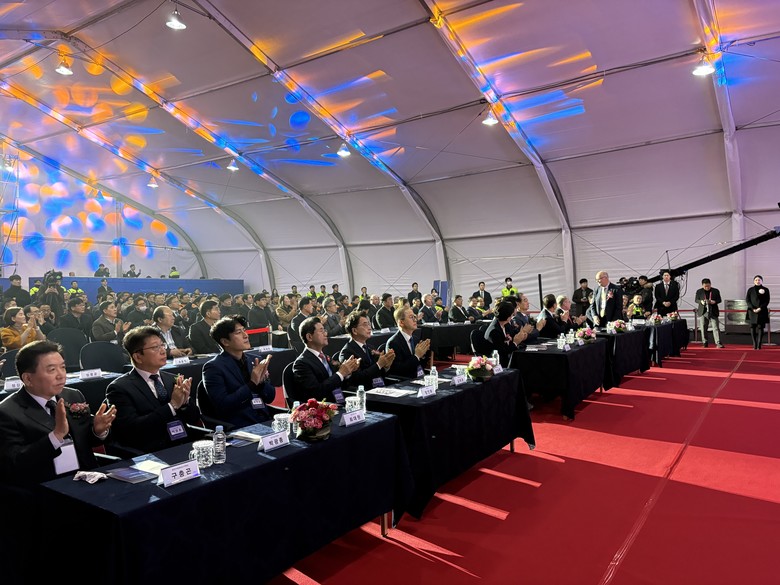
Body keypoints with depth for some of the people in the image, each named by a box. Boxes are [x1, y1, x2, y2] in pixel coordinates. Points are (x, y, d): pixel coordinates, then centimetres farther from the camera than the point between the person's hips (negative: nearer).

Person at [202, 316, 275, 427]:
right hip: (237, 428, -6)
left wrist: (261, 381, -8)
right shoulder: (213, 367, -5)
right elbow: (222, 406, -14)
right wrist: (252, 384, -16)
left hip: (265, 422, 6)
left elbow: (270, 398, 12)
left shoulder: (253, 361, 11)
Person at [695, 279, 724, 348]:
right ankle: (704, 343, 14)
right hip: (703, 312, 1)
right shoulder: (699, 291, 5)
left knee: (716, 327, -6)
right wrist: (701, 301, -12)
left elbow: (719, 300, 8)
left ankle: (718, 343, -7)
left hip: (713, 312, -1)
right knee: (703, 328, 4)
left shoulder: (716, 291, 5)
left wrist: (714, 301, -14)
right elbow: (696, 300, 9)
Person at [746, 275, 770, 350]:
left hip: (762, 311, -1)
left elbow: (767, 301, 1)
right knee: (753, 327, -2)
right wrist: (753, 308, -10)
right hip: (752, 311, 1)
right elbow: (747, 300, 3)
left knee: (760, 327, -3)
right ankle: (754, 345, 1)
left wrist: (760, 308, -12)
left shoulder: (765, 290, 5)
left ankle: (759, 345, -2)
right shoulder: (750, 290, 8)